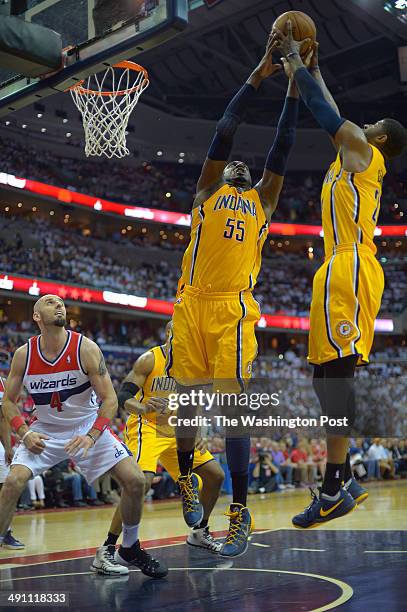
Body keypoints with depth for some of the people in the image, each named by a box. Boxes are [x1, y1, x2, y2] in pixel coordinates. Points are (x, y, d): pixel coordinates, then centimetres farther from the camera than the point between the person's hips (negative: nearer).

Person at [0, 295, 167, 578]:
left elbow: (110, 399, -16)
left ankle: (130, 550, 12)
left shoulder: (85, 348, -18)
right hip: (45, 430, 1)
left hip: (88, 426, 0)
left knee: (135, 480, -11)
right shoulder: (24, 355, -12)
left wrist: (91, 437, -29)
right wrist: (24, 433, -16)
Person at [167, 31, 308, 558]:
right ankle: (187, 477, 30)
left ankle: (240, 512, 0)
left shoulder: (261, 199, 21)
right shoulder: (207, 191, 17)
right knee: (186, 399, 5)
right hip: (192, 303, 1)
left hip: (234, 308, 0)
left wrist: (293, 84, 15)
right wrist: (259, 73, 10)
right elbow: (225, 130, 11)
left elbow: (282, 146, 17)